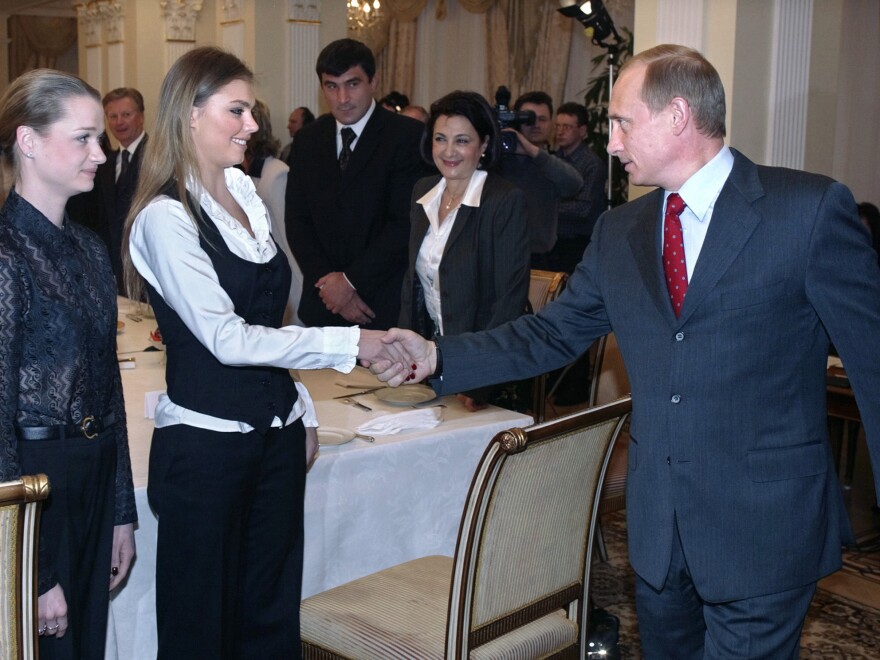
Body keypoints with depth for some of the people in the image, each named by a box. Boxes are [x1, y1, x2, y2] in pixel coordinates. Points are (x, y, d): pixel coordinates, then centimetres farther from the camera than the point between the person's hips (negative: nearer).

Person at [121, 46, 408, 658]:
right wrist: (352, 342, -22)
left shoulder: (245, 194, 10)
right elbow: (228, 338, -20)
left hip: (277, 434, 7)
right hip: (205, 443, -7)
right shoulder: (165, 218, -13)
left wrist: (303, 411, 15)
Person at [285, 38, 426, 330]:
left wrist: (351, 280, -12)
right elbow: (297, 220, 6)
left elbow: (406, 221, -13)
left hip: (386, 305, -4)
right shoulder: (308, 140, 7)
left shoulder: (409, 136, -8)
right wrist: (328, 281, -7)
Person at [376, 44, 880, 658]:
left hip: (765, 525, -5)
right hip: (657, 523, 6)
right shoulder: (619, 231, 7)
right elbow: (554, 333, 10)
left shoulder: (809, 207, -10)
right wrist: (439, 356, -1)